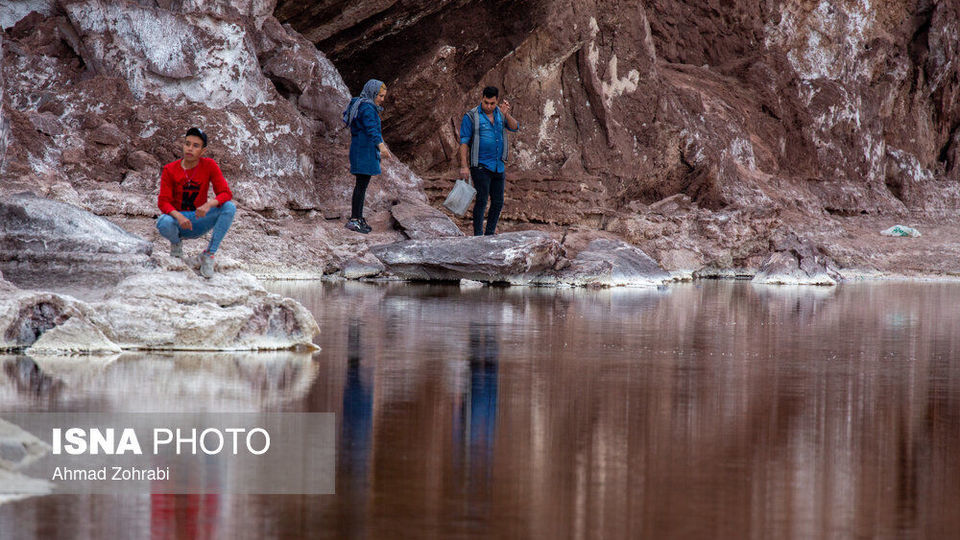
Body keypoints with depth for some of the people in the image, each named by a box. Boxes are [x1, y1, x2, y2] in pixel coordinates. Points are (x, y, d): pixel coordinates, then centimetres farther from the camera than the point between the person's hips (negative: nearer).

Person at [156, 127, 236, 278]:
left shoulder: (209, 166, -4)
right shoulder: (170, 170, -6)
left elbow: (225, 194, -10)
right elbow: (163, 201, -10)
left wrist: (209, 204, -32)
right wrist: (178, 216, -32)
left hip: (198, 222, 1)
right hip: (178, 221, -1)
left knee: (230, 207, -25)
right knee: (164, 223, -38)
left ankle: (208, 255, -20)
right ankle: (176, 242, 1)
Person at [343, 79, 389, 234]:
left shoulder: (368, 106, 17)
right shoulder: (367, 108, -16)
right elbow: (371, 128, -31)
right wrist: (380, 144, -44)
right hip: (364, 150, -11)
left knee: (362, 185, 13)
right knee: (362, 185, -10)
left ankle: (358, 218, 18)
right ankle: (354, 220, -10)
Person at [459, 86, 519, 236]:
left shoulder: (500, 114, 10)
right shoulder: (471, 117, -6)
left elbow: (515, 127, -4)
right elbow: (464, 142, -8)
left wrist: (506, 115, -23)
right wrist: (463, 166, -15)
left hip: (498, 166, 6)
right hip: (481, 166, -6)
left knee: (498, 202, 9)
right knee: (482, 201, -11)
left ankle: (490, 234, 20)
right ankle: (478, 236, -8)